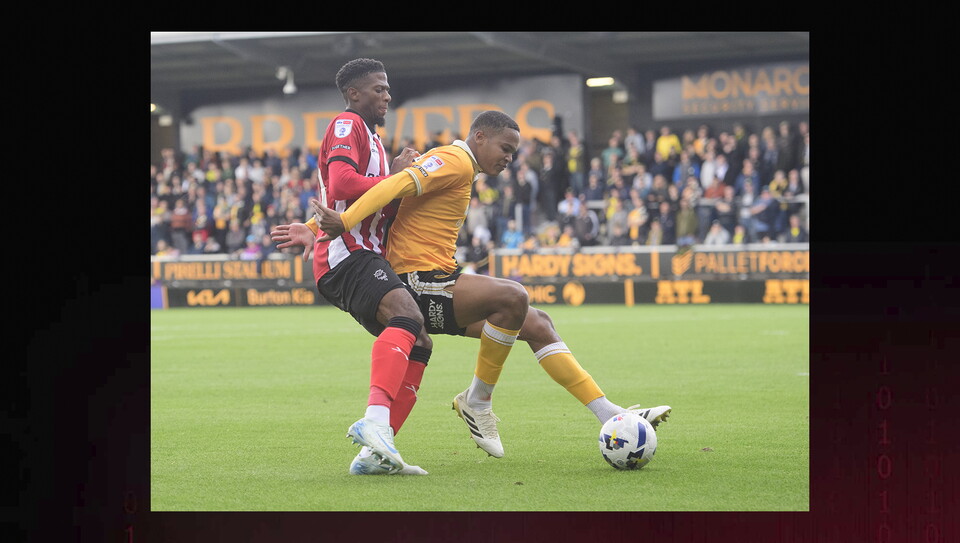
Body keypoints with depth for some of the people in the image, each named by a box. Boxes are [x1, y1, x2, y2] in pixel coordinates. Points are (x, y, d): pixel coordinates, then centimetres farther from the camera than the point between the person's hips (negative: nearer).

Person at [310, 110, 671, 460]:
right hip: (420, 283, -11)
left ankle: (609, 414, 4)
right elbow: (397, 185, -22)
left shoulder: (449, 163, 23)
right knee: (512, 296, -29)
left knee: (536, 324, 6)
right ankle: (477, 401, -12)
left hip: (437, 283, 11)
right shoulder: (455, 161, -8)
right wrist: (344, 221, -34)